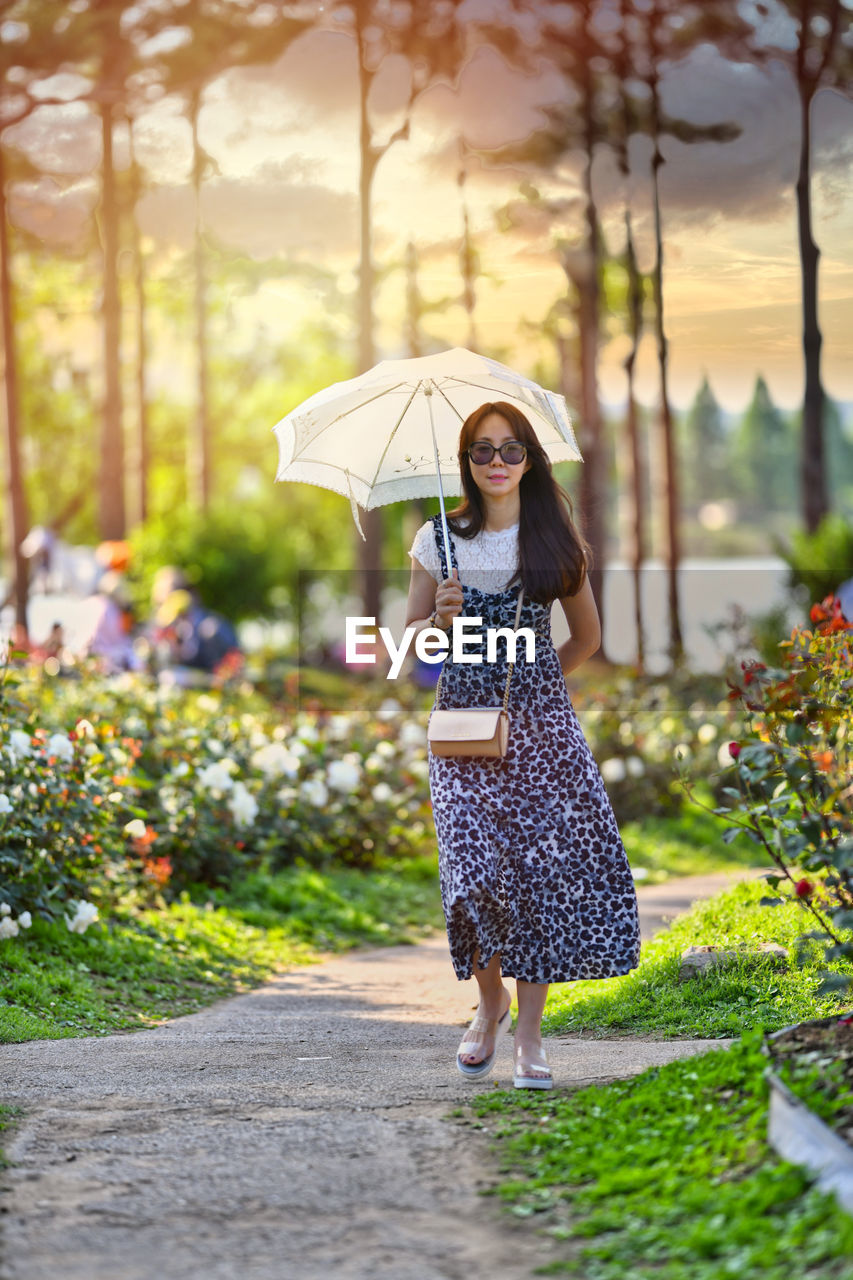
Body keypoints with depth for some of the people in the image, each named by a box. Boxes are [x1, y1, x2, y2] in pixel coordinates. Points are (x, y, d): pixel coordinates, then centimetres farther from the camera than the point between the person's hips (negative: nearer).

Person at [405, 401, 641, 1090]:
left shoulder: (555, 541, 6)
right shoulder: (440, 540, 5)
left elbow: (587, 637, 16)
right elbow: (412, 636, 10)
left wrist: (534, 681, 10)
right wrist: (442, 618, -10)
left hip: (541, 721, 0)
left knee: (542, 864, -8)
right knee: (476, 870, -10)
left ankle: (529, 1033, -1)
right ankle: (491, 999, 17)